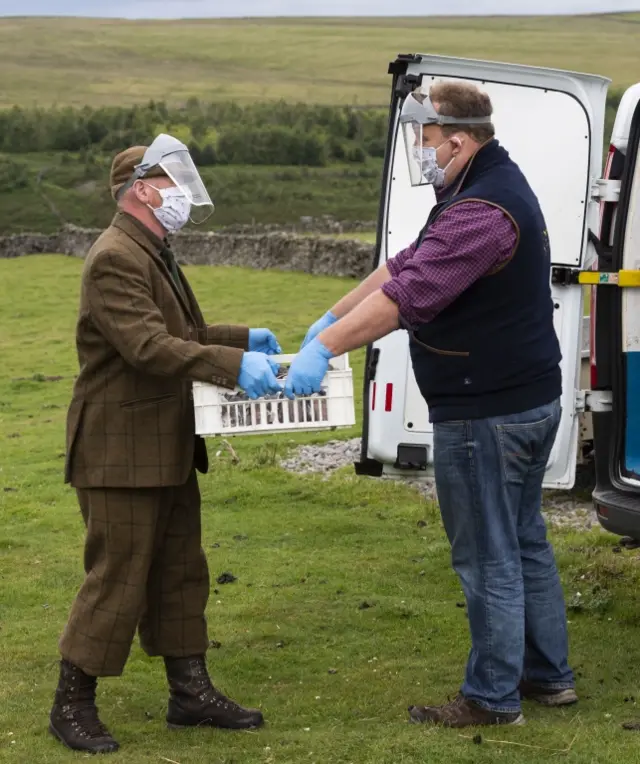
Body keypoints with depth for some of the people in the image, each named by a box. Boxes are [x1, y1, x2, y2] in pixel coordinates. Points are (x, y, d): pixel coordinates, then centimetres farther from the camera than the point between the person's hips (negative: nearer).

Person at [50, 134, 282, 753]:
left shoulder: (153, 255, 17)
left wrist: (243, 338, 13)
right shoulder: (116, 259, -18)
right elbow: (148, 346, -28)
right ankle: (72, 705, 9)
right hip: (121, 453, -10)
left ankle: (190, 692, 25)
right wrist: (234, 365, -33)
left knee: (180, 575, 15)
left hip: (167, 450, 10)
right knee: (116, 581, -3)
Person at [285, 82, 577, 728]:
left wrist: (323, 350, -30)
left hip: (486, 415, -11)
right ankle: (548, 674, 30)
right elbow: (405, 267, 14)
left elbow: (407, 295, -31)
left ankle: (493, 698, 11)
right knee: (524, 543, 19)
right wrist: (332, 319, 11)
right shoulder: (493, 187, 12)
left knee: (488, 557, 0)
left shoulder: (481, 213, -24)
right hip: (529, 401, 11)